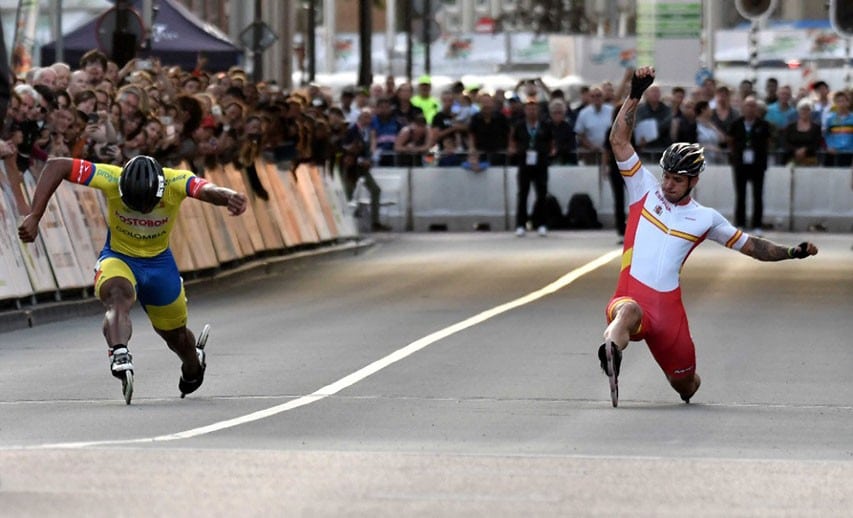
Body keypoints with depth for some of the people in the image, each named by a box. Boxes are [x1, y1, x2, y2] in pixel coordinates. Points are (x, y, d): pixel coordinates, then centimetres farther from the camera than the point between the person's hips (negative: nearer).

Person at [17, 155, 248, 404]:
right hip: (118, 258, -2)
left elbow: (209, 190, -49)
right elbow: (56, 166, -28)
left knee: (175, 334, 17)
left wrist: (228, 197, -73)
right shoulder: (113, 180, -29)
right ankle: (120, 358, -56)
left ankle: (193, 369, 49)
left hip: (159, 262, 2)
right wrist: (34, 217, -34)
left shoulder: (176, 182, -29)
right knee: (118, 297, -36)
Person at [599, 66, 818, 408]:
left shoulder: (705, 218, 12)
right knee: (628, 312, -41)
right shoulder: (645, 191, 9)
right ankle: (611, 354, -71)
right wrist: (635, 94, -4)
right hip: (632, 297, -3)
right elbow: (619, 141, 4)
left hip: (668, 307, 3)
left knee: (685, 383, 11)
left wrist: (792, 252, 8)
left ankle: (689, 385, 48)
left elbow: (749, 245, 19)